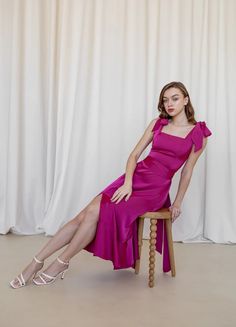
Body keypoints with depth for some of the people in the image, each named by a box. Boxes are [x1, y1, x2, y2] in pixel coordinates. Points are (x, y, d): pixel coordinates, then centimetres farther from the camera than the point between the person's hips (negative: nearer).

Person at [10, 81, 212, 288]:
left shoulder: (198, 133, 0)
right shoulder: (157, 123, 9)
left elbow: (187, 170, 8)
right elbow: (134, 155, 7)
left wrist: (177, 203, 11)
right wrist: (127, 183, -8)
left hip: (155, 189, -3)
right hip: (136, 177, 4)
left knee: (96, 212, -22)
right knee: (86, 215, -13)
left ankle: (61, 263, -5)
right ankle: (37, 262, -7)